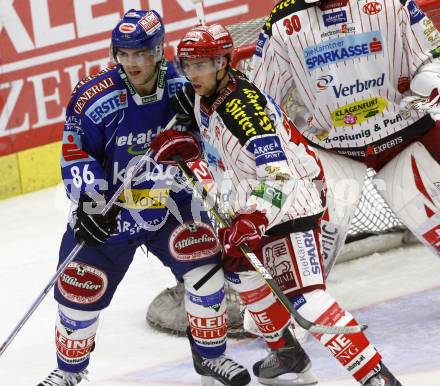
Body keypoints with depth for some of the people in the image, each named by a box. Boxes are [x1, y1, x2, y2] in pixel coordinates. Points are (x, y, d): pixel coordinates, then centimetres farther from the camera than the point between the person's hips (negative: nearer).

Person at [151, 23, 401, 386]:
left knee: (302, 295, -22)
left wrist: (250, 224, -44)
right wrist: (176, 140, 7)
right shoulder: (201, 94, 0)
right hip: (251, 203, 11)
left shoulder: (244, 108, -28)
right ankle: (288, 354, 40)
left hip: (289, 203, -11)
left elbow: (279, 177, -35)